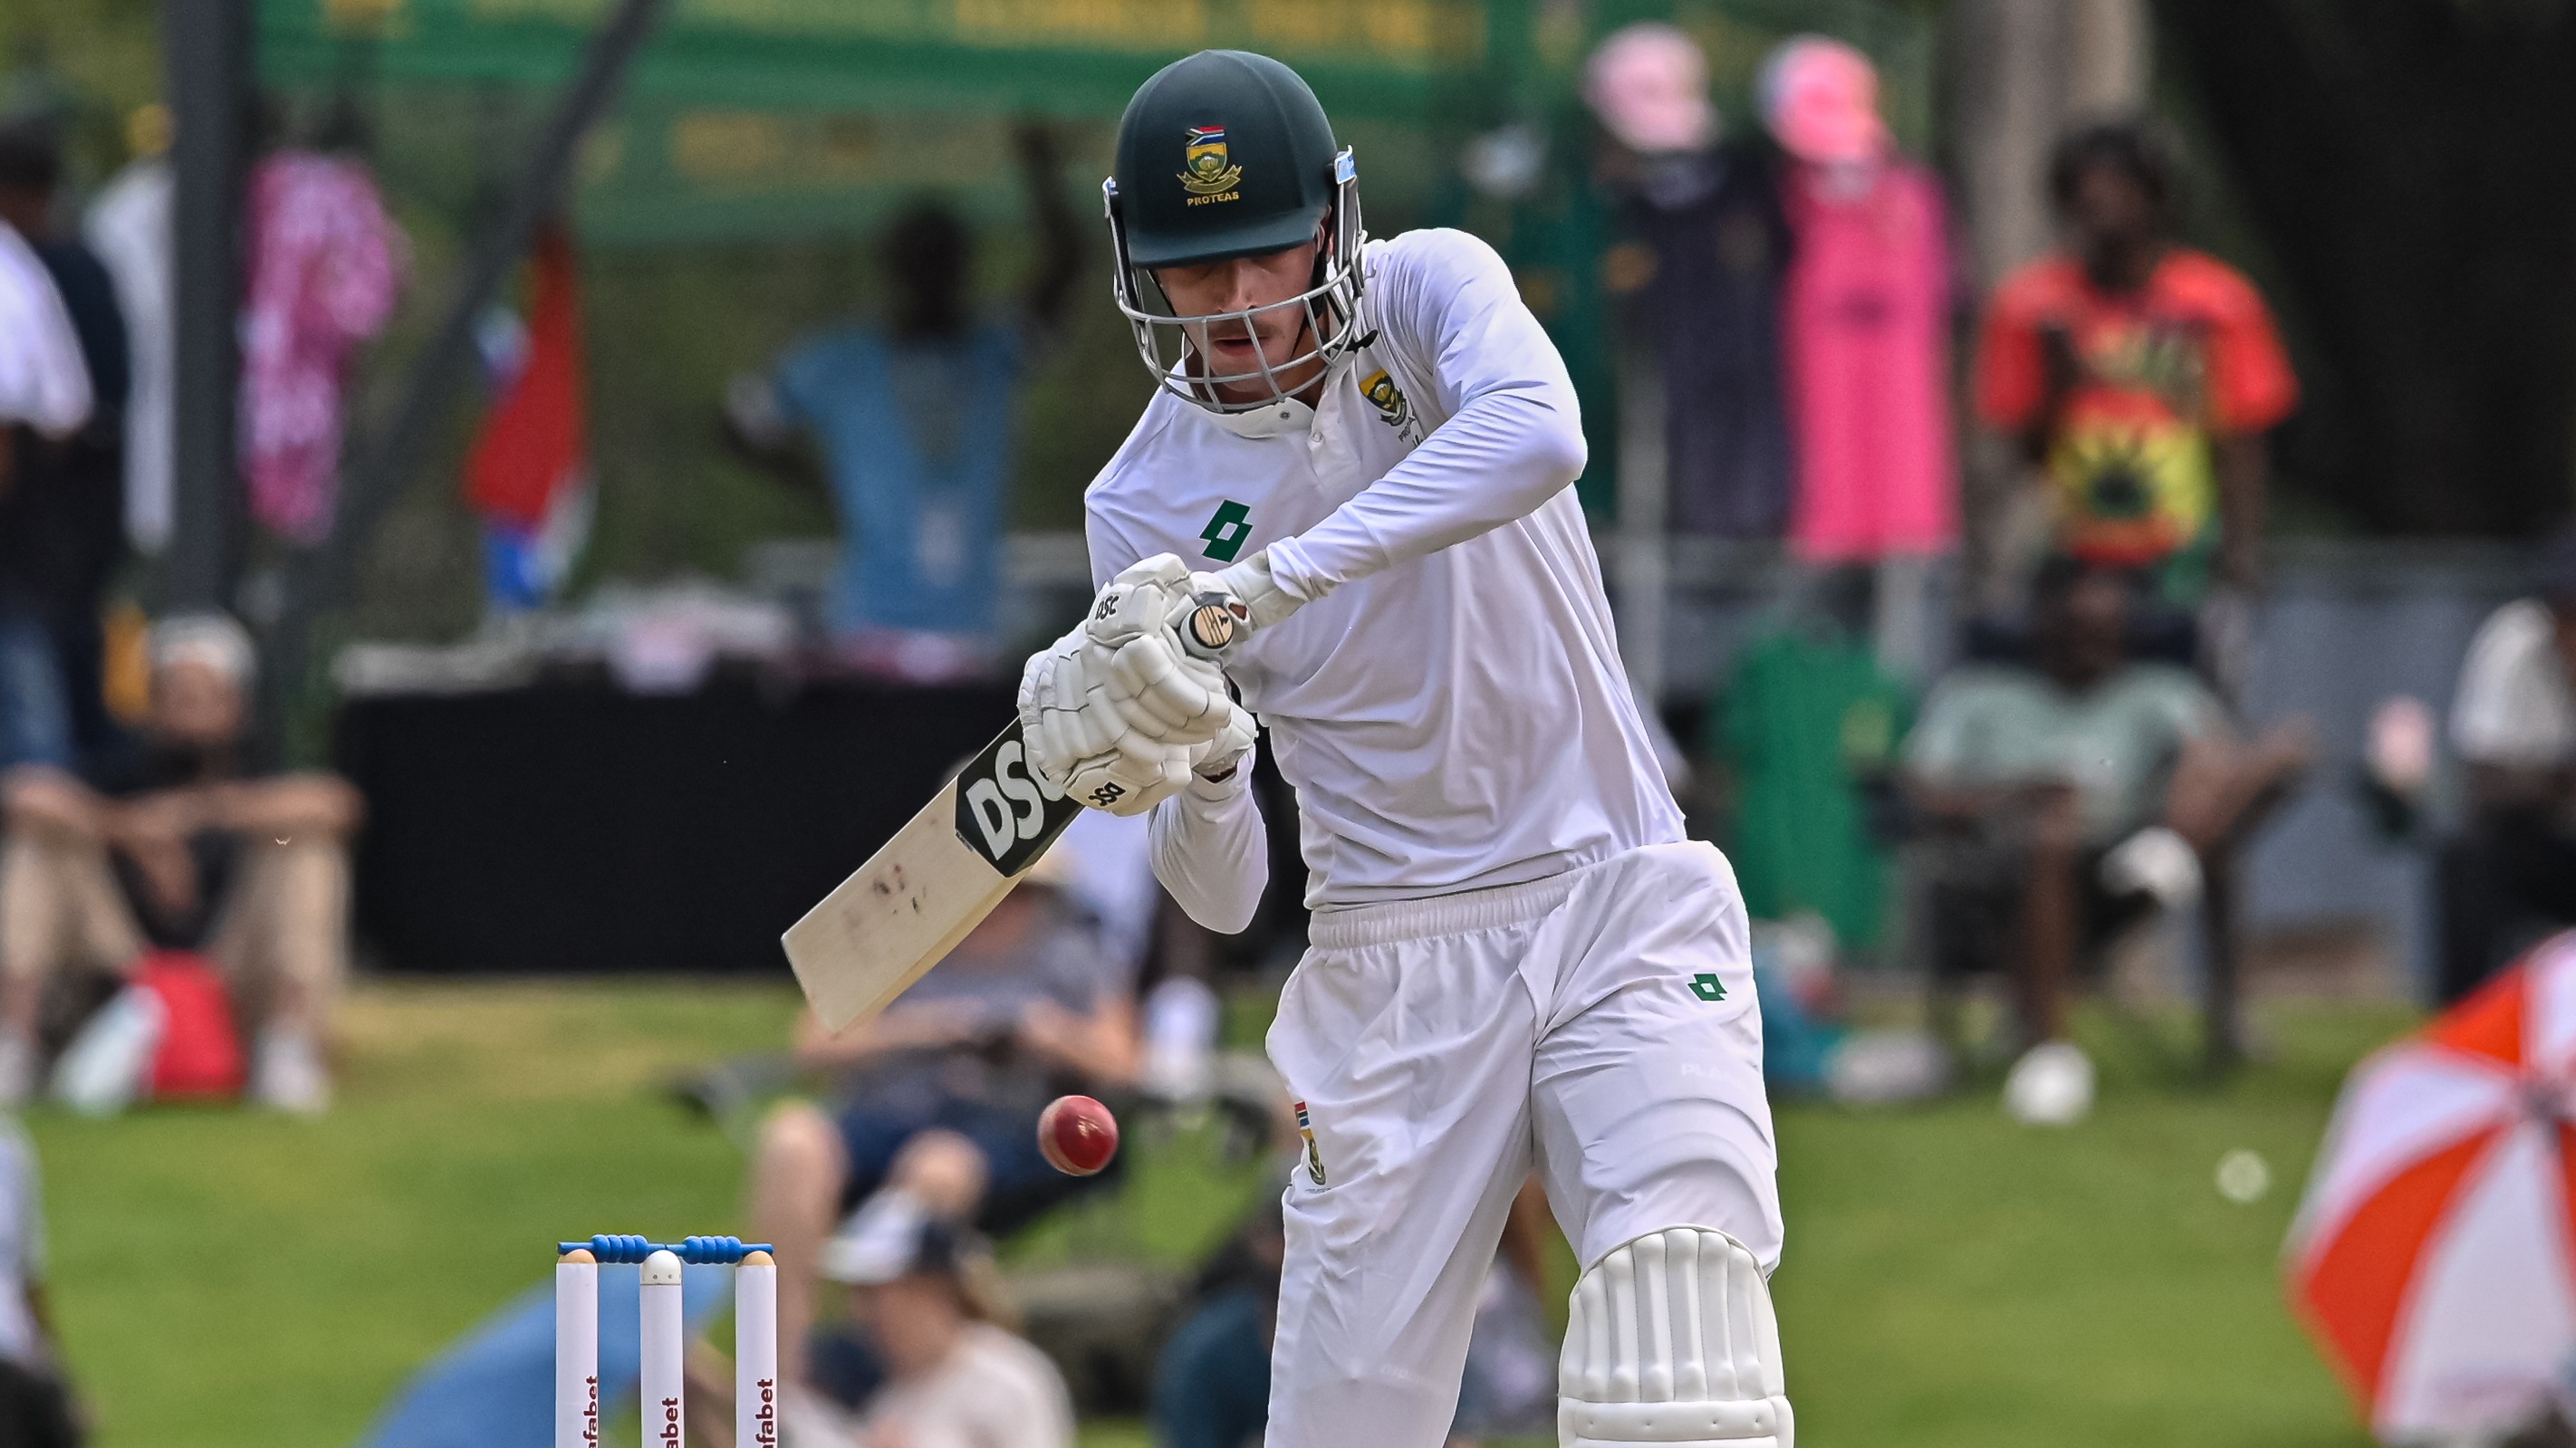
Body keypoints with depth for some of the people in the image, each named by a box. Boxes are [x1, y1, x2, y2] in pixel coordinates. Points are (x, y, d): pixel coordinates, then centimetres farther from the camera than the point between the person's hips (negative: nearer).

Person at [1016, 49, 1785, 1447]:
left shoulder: (1430, 294, -3)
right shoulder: (1147, 503, 0)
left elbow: (1540, 437, -30)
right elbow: (1224, 897, 0)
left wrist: (1258, 587, -35)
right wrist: (1198, 779, -24)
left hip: (1619, 912, -2)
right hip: (1394, 972, 2)